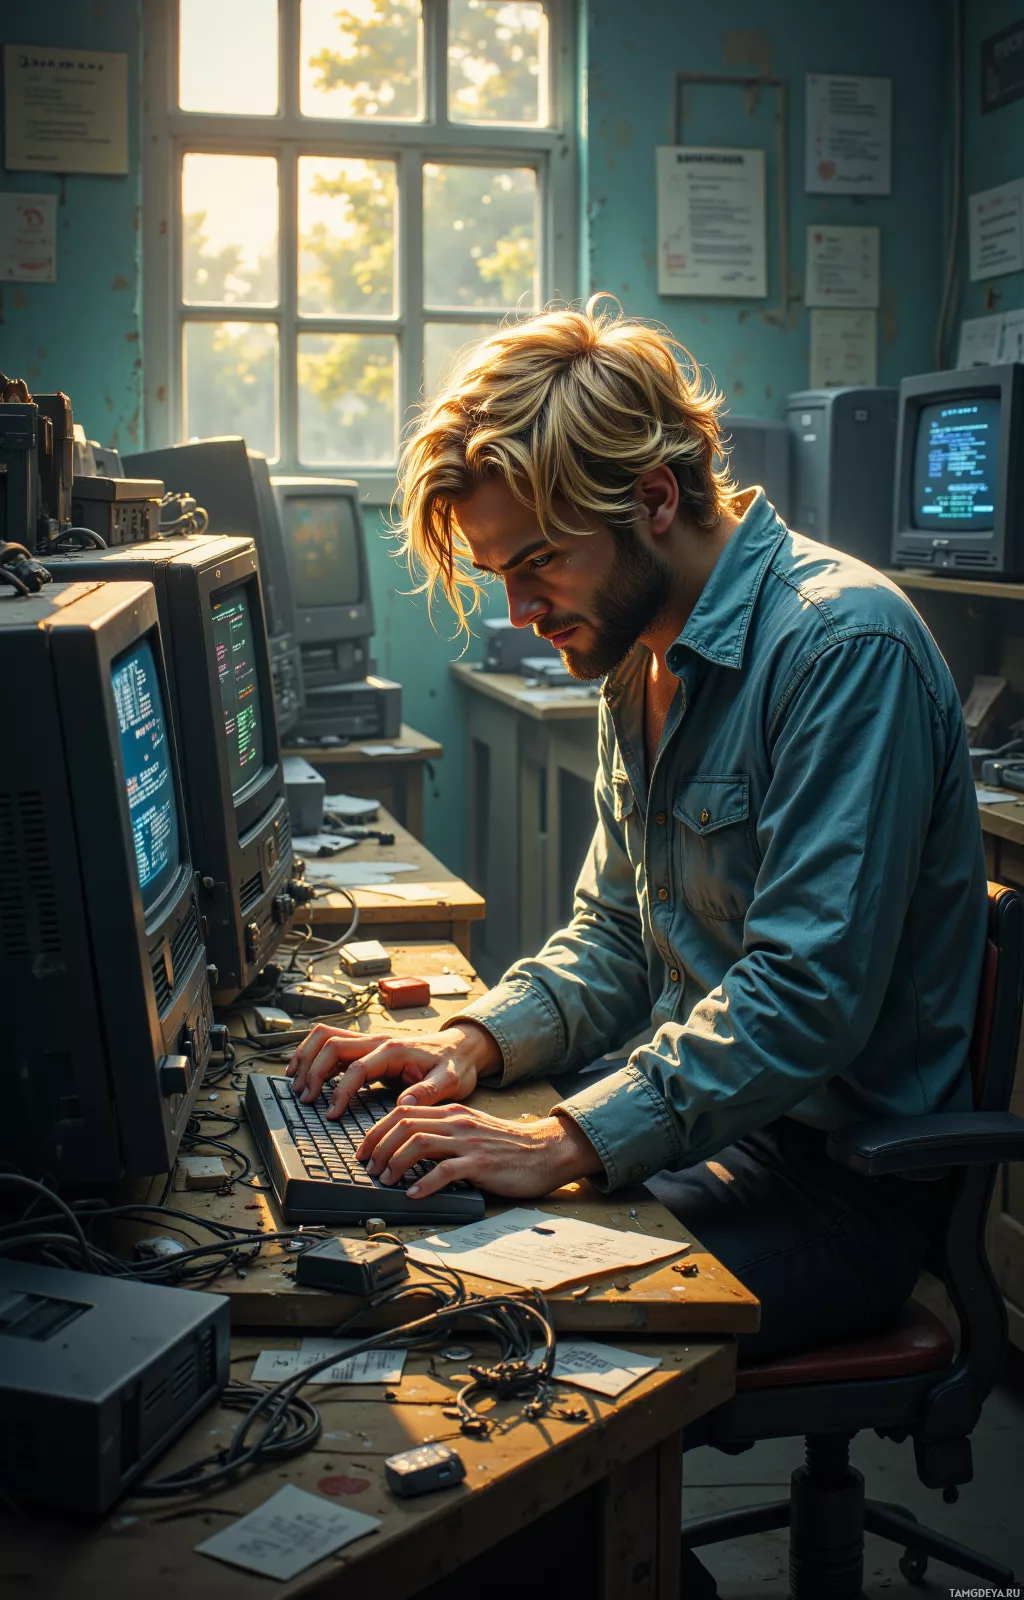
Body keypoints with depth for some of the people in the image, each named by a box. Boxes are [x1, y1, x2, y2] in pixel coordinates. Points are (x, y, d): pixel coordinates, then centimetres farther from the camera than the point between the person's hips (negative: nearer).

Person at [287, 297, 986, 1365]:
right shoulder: (636, 656, 9)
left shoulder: (845, 645, -20)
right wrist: (472, 1045, -2)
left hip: (838, 1174, -8)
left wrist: (564, 1144, -29)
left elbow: (806, 997, -26)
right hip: (697, 1121, 8)